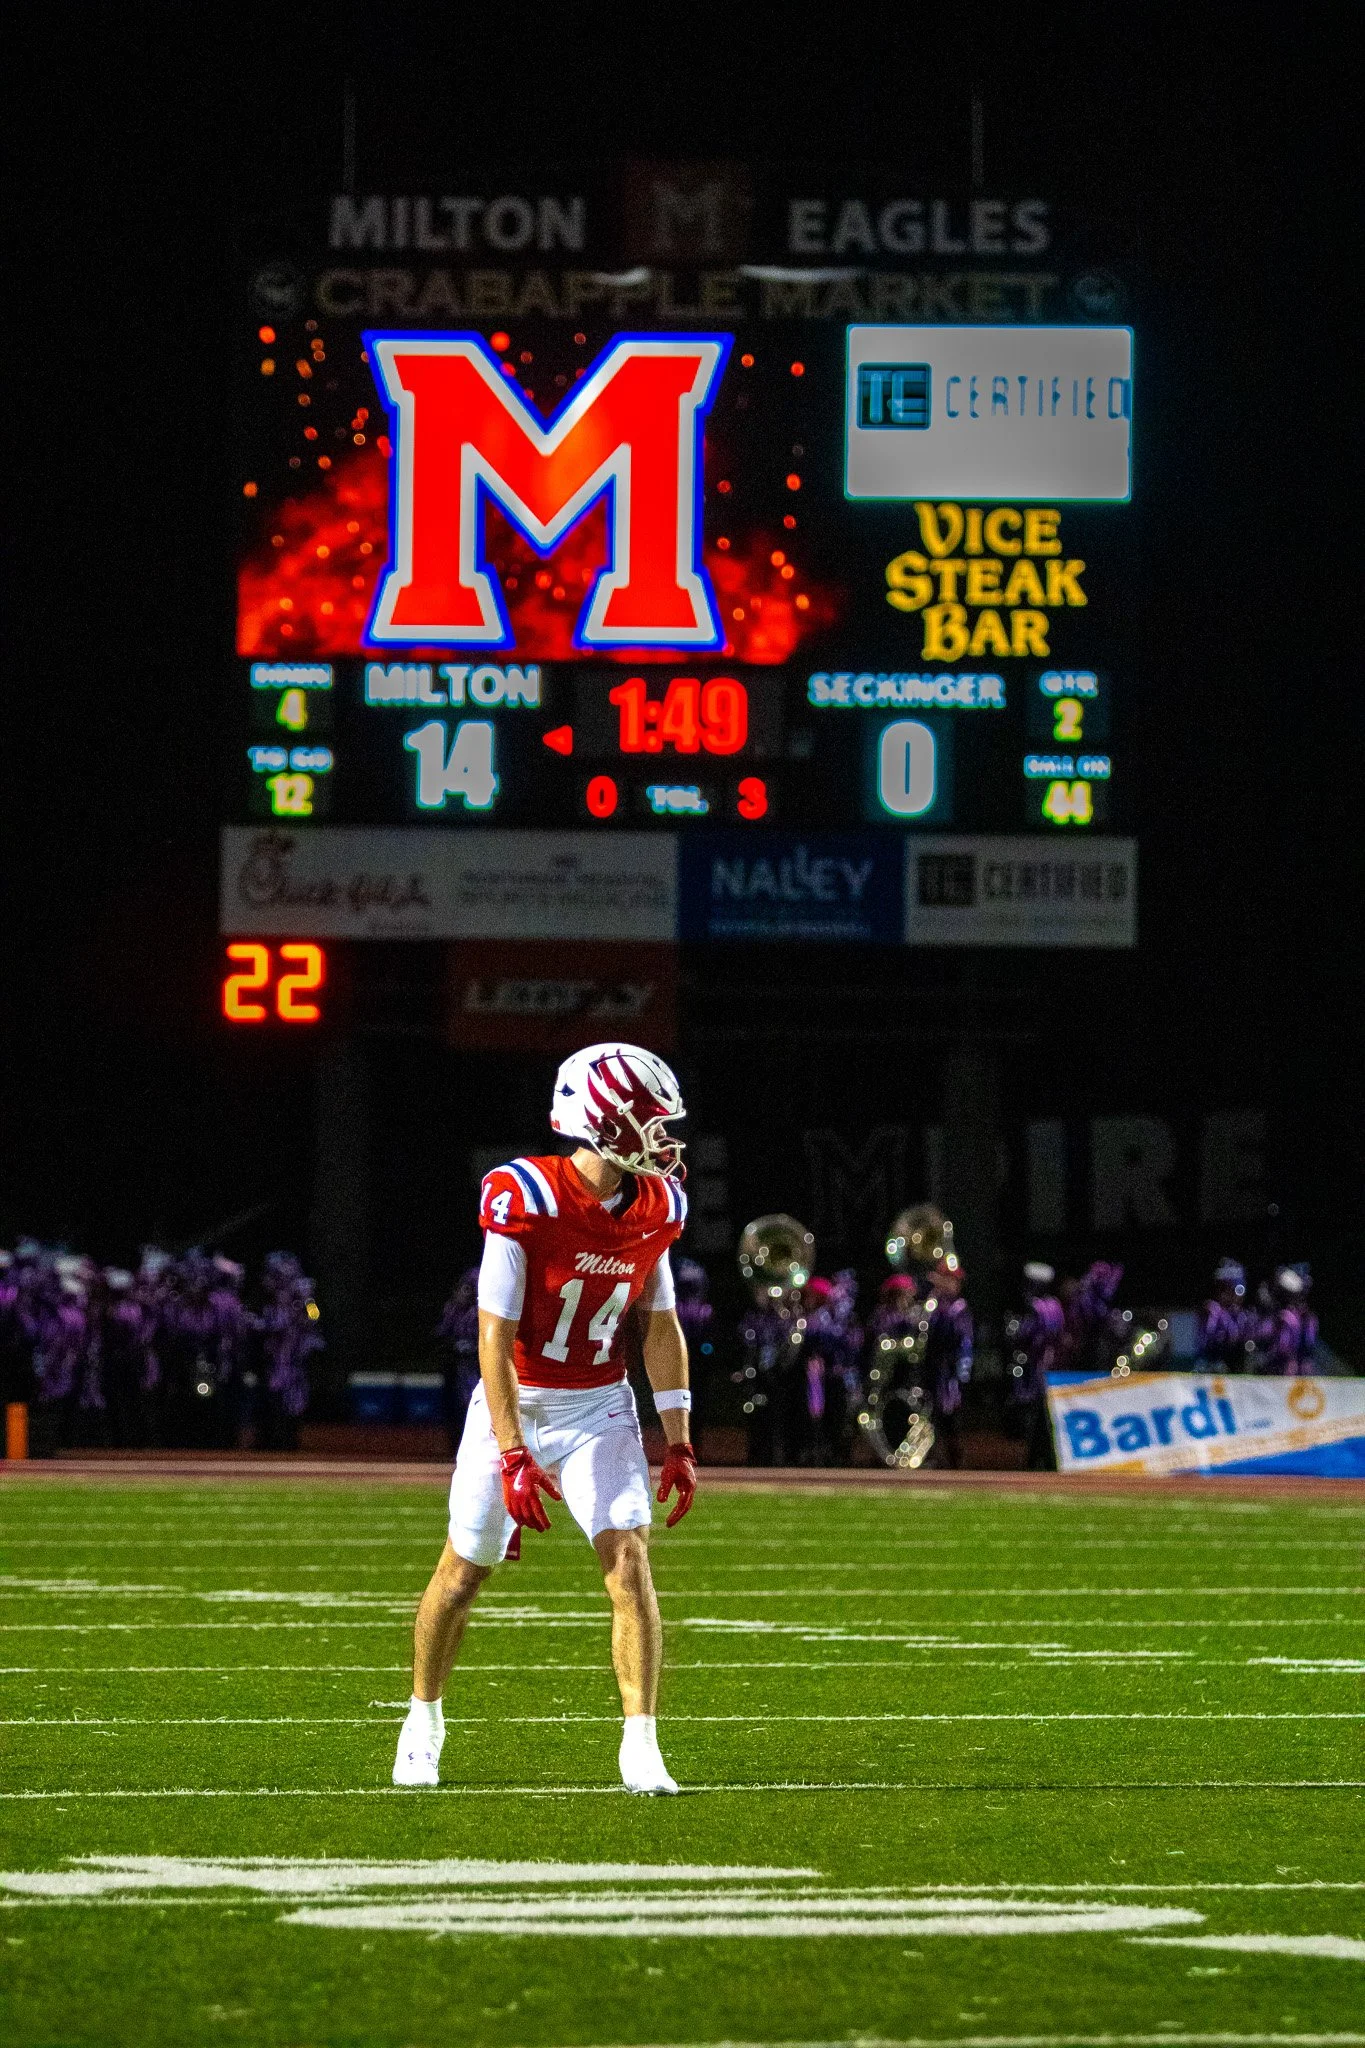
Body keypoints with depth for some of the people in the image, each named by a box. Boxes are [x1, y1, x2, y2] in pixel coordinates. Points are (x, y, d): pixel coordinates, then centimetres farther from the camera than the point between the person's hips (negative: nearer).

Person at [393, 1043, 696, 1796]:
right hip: (514, 1403, -3)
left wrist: (678, 1443, 3)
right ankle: (423, 1719, 32)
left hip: (599, 1406, 3)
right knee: (464, 1569, 9)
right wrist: (515, 1457, -25)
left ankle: (640, 1746, -12)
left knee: (629, 1560, -13)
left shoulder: (655, 1209, -5)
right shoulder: (525, 1199, -22)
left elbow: (662, 1329, 7)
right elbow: (495, 1338, -21)